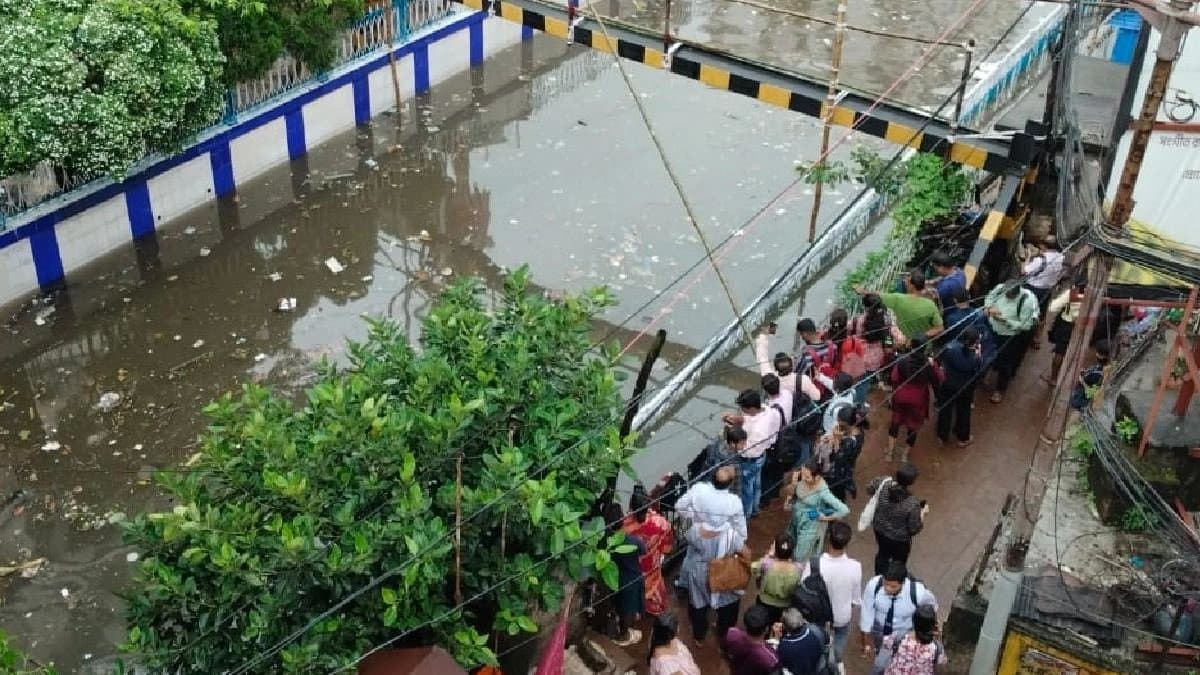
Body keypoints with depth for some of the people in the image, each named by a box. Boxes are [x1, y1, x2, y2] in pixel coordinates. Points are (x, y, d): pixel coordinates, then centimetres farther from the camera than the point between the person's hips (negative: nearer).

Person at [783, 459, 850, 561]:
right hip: (796, 520, 6)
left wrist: (826, 518, -20)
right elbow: (790, 493, 4)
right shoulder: (802, 480, -17)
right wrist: (793, 484, -17)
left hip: (810, 528, -6)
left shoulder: (823, 492, -34)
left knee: (801, 559, 9)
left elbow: (844, 510, -33)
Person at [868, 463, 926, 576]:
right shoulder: (912, 504, -37)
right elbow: (915, 529, -22)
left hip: (880, 530, 5)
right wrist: (922, 513, -6)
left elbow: (870, 488, -1)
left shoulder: (883, 485, -26)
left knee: (882, 555, 33)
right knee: (898, 563, 25)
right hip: (900, 539, -5)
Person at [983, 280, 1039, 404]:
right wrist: (989, 307, -19)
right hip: (993, 331, 4)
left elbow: (1025, 325, -26)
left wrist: (1005, 320, -34)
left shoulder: (1027, 301, -32)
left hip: (1011, 336, -4)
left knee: (1005, 363, 11)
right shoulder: (1000, 288, -18)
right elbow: (990, 296, 3)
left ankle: (1000, 389, 34)